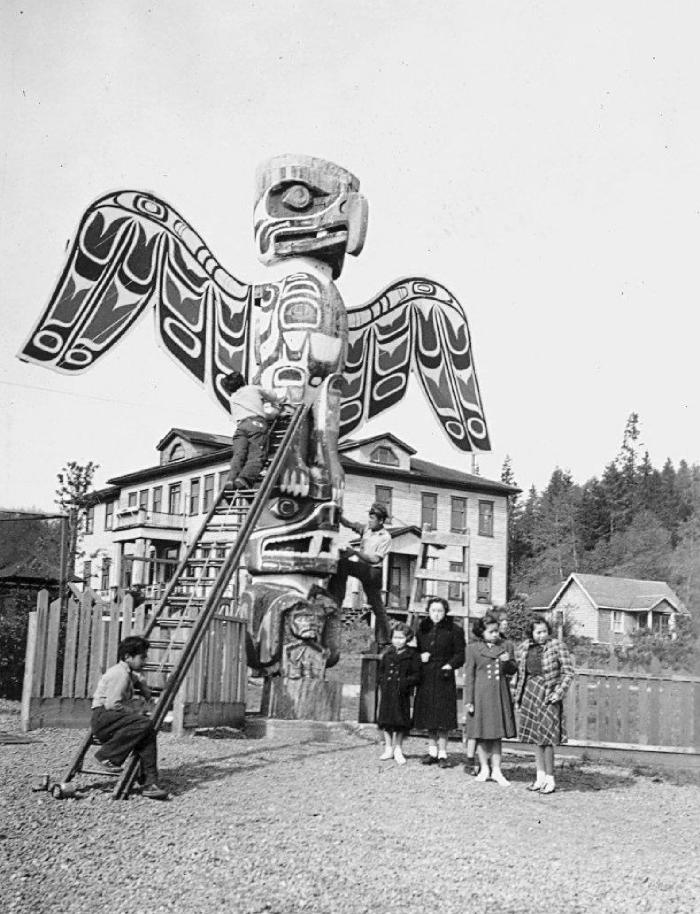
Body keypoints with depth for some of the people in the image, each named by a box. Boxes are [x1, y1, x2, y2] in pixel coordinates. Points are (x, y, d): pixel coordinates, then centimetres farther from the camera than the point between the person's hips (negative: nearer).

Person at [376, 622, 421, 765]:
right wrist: (381, 681, -2)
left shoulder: (412, 655, -1)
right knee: (386, 721, 7)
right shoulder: (387, 654, 9)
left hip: (402, 694, -3)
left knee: (400, 722, 2)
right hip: (387, 692, 3)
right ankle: (388, 748, 19)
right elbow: (380, 671, 16)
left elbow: (416, 675, -3)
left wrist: (406, 682, -17)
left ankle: (398, 749, 16)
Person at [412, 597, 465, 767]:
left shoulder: (454, 631, -1)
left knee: (443, 716, -5)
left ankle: (442, 754, 1)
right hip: (425, 677, 4)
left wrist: (449, 665, -16)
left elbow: (460, 654, -1)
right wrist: (420, 657, -3)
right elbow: (416, 650, 19)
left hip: (443, 677, -4)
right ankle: (432, 751, 18)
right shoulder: (422, 629, 10)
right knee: (428, 714, 8)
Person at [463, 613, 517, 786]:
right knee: (482, 733, 5)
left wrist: (508, 662, -11)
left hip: (500, 694, 2)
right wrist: (468, 700, -5)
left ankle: (496, 771, 11)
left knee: (497, 734, 6)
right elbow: (469, 675, -2)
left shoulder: (505, 647, 7)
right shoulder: (473, 648, -2)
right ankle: (484, 768, 17)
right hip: (481, 694, -2)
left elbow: (513, 671, 12)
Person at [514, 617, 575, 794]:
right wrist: (518, 695, 12)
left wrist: (559, 692, -12)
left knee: (546, 738, -5)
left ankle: (550, 779, 4)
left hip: (548, 695, -5)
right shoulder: (524, 648, 5)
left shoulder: (557, 646, -8)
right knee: (535, 737, 9)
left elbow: (568, 672, -5)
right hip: (529, 693, 5)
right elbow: (519, 672, 16)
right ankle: (540, 776, 18)